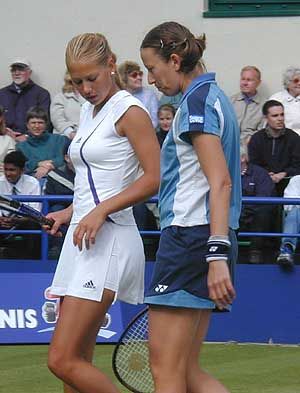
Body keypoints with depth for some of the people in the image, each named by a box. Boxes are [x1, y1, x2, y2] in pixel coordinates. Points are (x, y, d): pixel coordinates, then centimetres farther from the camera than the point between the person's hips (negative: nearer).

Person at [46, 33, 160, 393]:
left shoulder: (130, 112, -8)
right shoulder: (89, 111, 18)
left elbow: (155, 179, -15)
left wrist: (101, 211, -21)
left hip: (108, 240, -9)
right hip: (81, 239, 9)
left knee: (63, 360, -15)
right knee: (77, 361, 5)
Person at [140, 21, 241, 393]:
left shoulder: (197, 100, -10)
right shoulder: (213, 95, 20)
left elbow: (221, 181, -19)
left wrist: (217, 255, -26)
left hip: (190, 234, -10)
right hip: (208, 240, 10)